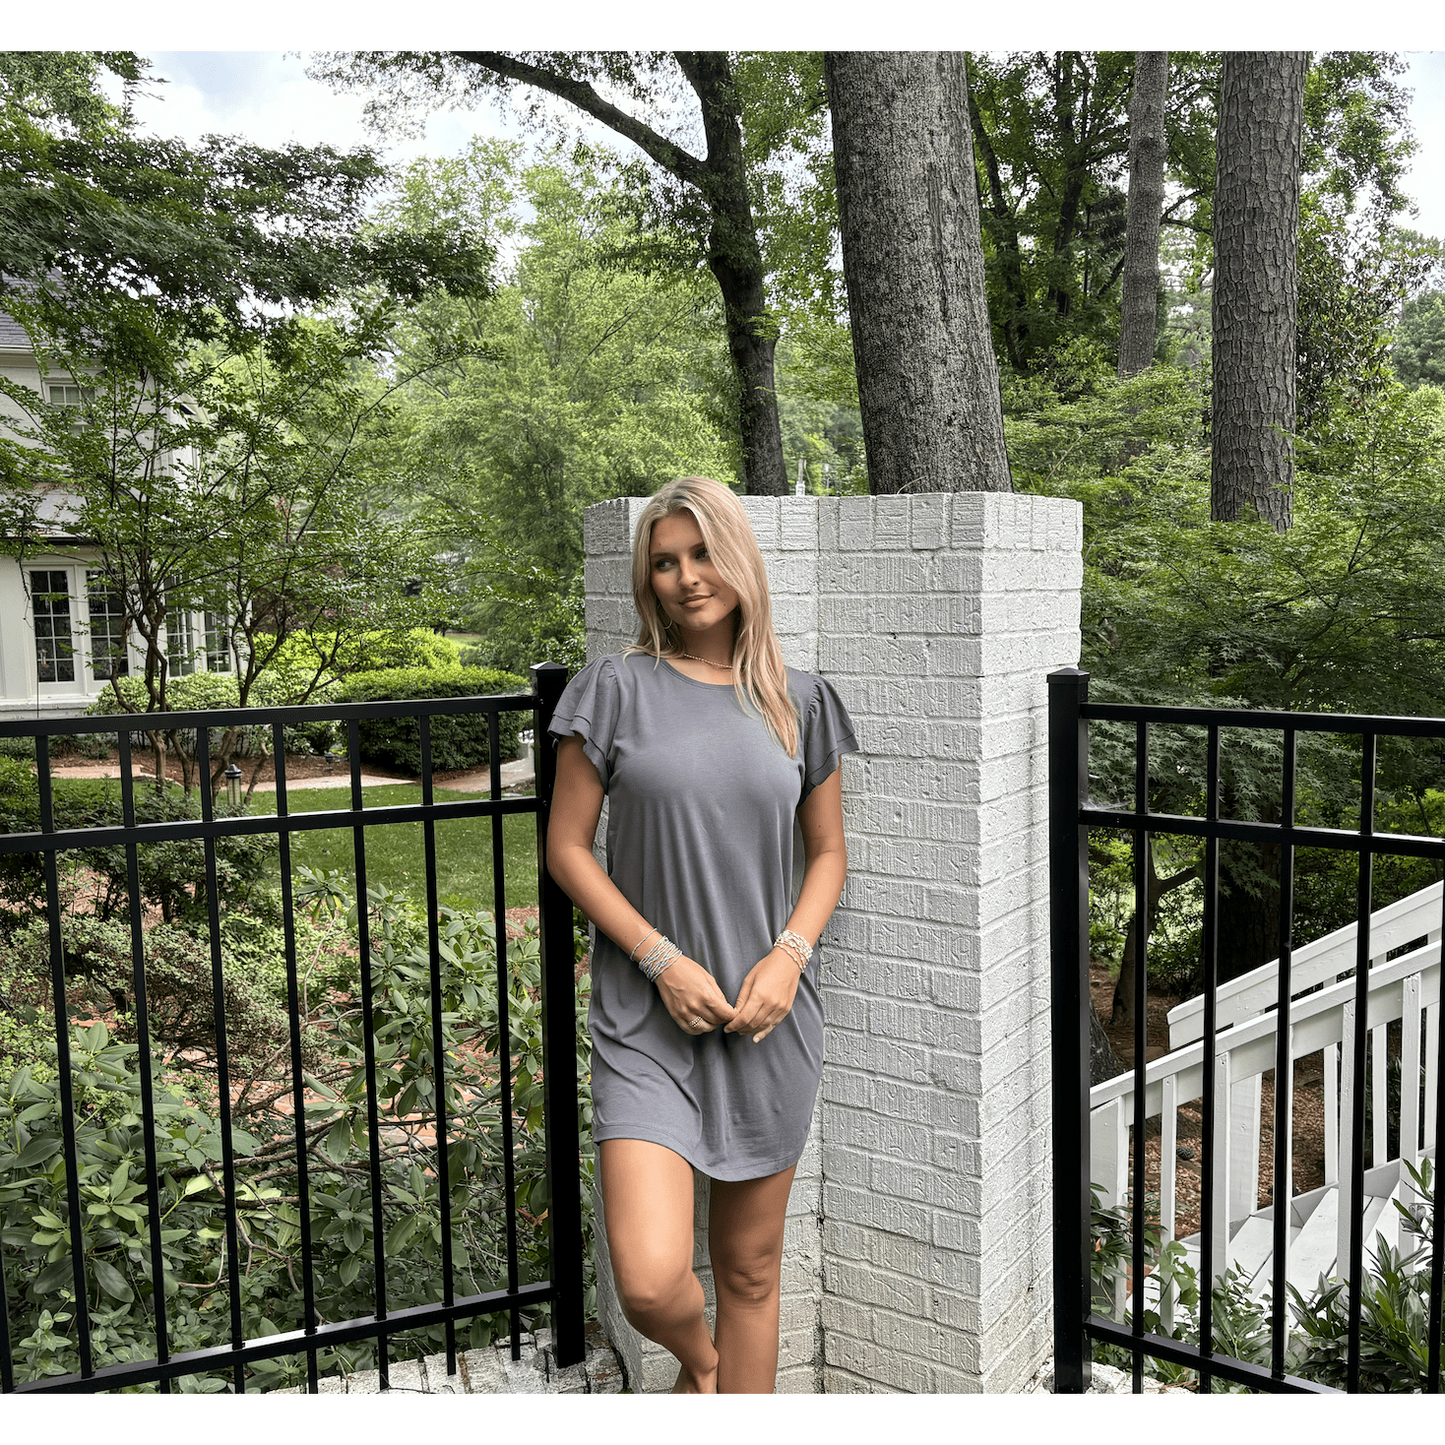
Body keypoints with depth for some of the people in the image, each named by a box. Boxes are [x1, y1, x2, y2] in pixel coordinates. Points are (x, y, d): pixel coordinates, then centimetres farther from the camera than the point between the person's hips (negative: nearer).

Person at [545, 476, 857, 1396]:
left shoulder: (800, 702, 4)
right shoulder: (618, 689, -3)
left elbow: (828, 852, 11)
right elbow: (567, 847, -2)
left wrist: (789, 955, -7)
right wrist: (663, 961, -12)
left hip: (769, 1017, 2)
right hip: (648, 1017, -2)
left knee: (751, 1269, 13)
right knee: (650, 1280, -11)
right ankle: (696, 1363, 25)